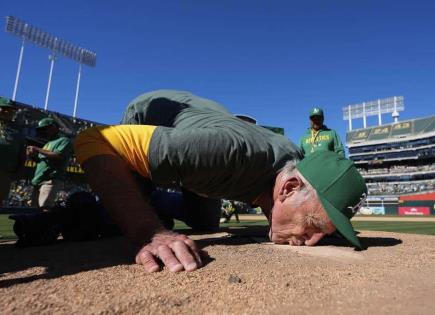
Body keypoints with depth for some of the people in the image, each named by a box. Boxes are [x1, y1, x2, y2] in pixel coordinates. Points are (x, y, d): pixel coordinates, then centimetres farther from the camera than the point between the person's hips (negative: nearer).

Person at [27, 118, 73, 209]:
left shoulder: (64, 140, 2)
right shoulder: (48, 143, 27)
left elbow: (59, 156, -15)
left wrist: (38, 150, -8)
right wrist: (33, 156, 7)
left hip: (51, 180, -9)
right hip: (39, 181, 9)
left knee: (45, 208, -20)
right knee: (39, 208, 7)